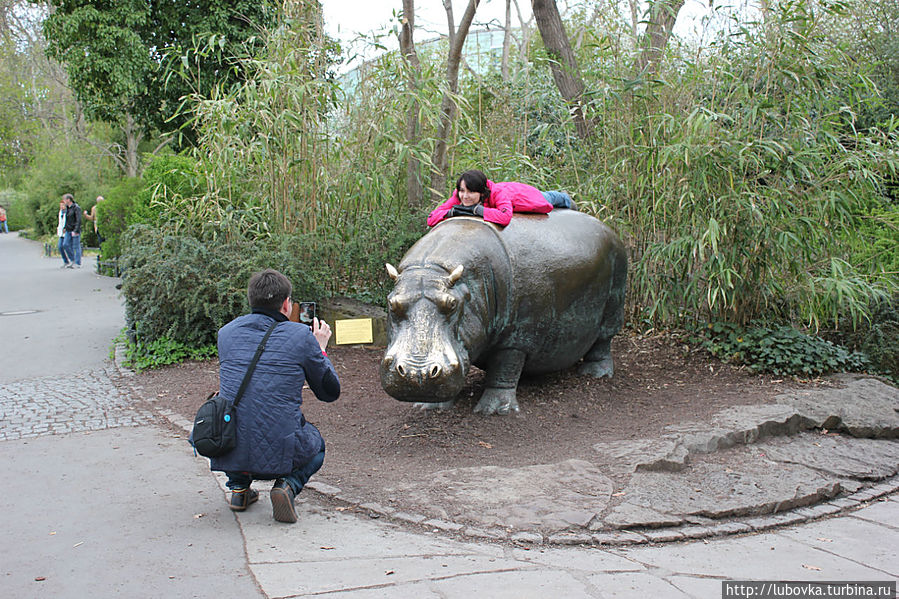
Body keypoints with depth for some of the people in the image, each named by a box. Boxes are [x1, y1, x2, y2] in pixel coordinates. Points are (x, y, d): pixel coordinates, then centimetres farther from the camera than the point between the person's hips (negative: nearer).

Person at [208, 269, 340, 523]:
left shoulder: (226, 332, 6)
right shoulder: (301, 336, -5)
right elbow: (330, 392, 6)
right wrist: (321, 349, 20)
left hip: (229, 452, 4)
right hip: (279, 453, -4)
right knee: (316, 443, 32)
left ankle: (238, 485, 18)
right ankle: (288, 484, 0)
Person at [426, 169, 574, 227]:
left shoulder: (498, 193, -52)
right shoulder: (459, 196, -40)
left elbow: (505, 217, -70)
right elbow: (431, 219, -41)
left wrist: (477, 209, -65)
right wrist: (453, 211, -57)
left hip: (521, 193, -4)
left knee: (548, 199, 32)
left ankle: (565, 197, 69)